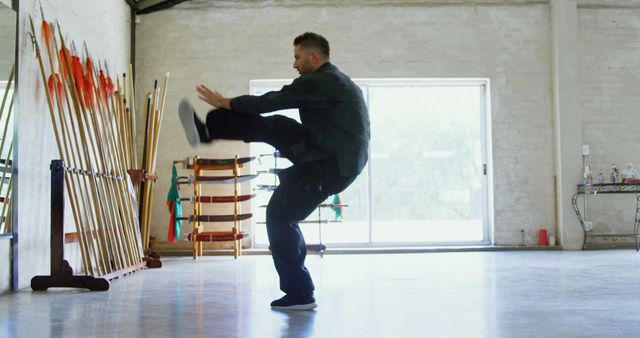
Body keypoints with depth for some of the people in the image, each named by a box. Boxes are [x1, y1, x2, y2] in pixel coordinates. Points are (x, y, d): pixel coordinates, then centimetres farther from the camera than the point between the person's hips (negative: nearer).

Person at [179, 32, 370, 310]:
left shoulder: (318, 82, -15)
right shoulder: (337, 81, 18)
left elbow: (271, 101, -13)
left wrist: (225, 103, -3)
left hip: (330, 166, -10)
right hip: (335, 155, 10)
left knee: (280, 216, -5)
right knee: (273, 126, 5)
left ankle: (300, 294, 2)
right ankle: (205, 131, 10)